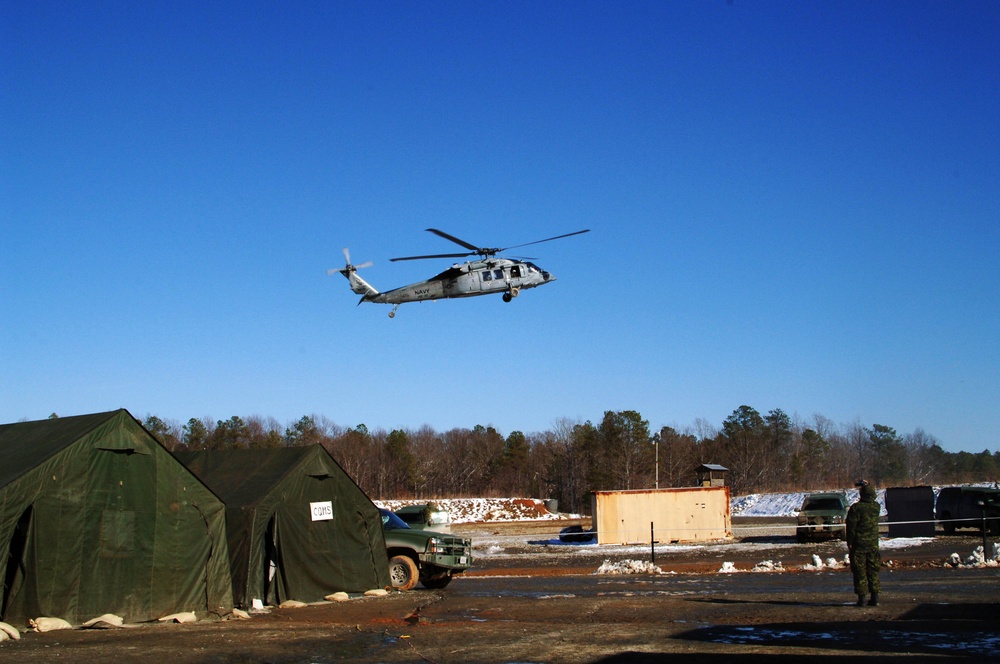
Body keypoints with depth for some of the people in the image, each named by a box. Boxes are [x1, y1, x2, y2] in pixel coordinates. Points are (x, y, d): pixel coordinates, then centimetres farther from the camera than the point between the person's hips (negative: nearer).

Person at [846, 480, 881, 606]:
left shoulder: (856, 507, -13)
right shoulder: (876, 507, 2)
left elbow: (851, 526, -13)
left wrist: (849, 543, -6)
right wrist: (867, 486, 28)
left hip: (859, 544, -4)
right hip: (873, 544, 5)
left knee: (860, 572, 0)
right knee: (873, 571, 11)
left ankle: (862, 598, -1)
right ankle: (875, 597, 10)